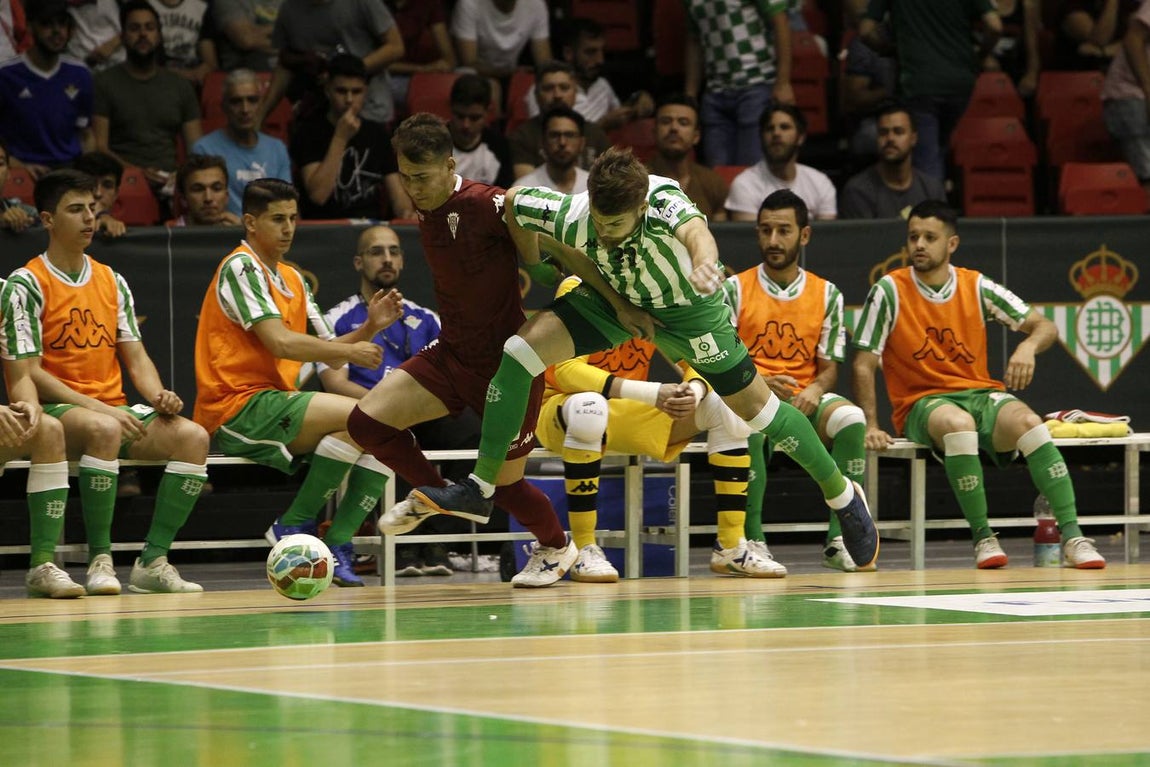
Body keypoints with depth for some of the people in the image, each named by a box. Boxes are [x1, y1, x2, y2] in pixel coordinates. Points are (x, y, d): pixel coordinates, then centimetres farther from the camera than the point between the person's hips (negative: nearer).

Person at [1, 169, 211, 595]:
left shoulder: (111, 281, 15)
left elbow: (135, 356, 15)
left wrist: (158, 395, -9)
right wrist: (98, 408, -20)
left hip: (113, 410, 6)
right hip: (53, 411, -6)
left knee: (192, 436, -19)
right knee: (103, 429, -39)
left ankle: (152, 560, -19)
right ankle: (100, 561, -31)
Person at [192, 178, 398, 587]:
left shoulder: (293, 279, 20)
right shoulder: (240, 267, -7)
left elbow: (326, 348, 18)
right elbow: (281, 342, -17)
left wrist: (369, 328, 0)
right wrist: (349, 351, -11)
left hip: (276, 405, 9)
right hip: (237, 409, -9)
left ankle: (338, 544, -12)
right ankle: (295, 525, -16)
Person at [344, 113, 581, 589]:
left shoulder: (487, 205, -21)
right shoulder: (425, 215, 4)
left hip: (506, 364, -7)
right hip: (453, 354, 7)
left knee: (504, 481, 3)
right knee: (367, 421, -8)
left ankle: (556, 546, 35)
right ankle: (432, 494, 19)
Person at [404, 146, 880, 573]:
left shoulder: (663, 202, -41)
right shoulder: (570, 217, -32)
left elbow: (694, 229, -64)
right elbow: (513, 201, -13)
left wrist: (703, 260, -89)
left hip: (688, 308, -3)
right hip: (616, 299, 3)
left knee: (756, 408, 3)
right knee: (520, 350, -17)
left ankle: (843, 497, 27)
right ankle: (480, 490, -7)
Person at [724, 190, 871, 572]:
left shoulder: (826, 294, 12)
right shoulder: (735, 289, 5)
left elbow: (829, 366, 11)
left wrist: (816, 390, -13)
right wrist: (758, 382, -20)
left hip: (805, 400, 2)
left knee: (850, 418, -31)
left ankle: (840, 538, -29)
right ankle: (753, 542, -34)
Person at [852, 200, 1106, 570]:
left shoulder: (977, 287, 4)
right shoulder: (889, 292, -2)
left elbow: (1046, 327, 4)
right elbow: (864, 364, -1)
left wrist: (1028, 346, -19)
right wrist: (870, 426, -11)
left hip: (981, 394, 2)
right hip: (922, 403, -2)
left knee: (1027, 421, -31)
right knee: (958, 423, -39)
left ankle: (1072, 537, -32)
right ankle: (982, 537, -28)